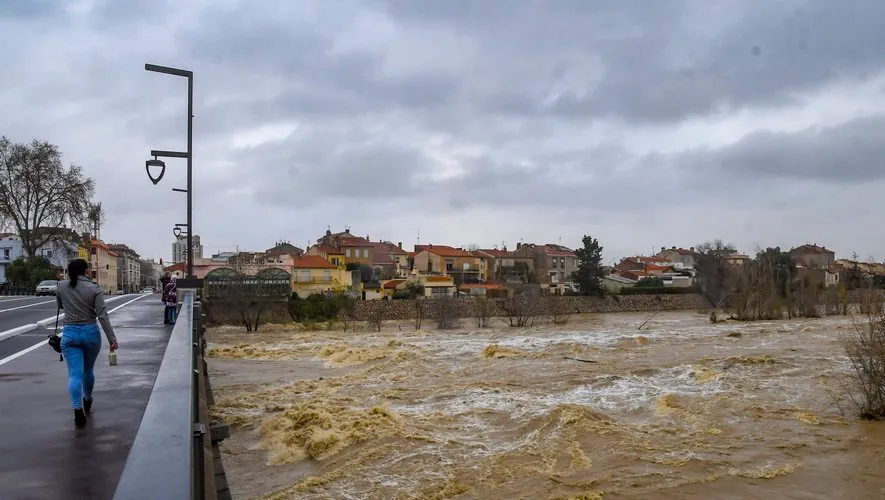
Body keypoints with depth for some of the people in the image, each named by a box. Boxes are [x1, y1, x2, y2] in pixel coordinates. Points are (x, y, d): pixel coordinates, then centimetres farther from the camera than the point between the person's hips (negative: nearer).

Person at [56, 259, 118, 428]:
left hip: (69, 333, 0)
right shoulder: (94, 288, -7)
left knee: (75, 373, -5)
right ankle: (87, 401, 38)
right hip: (91, 333, 0)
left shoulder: (61, 287, 0)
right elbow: (102, 316, -12)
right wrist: (112, 339, -11)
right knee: (88, 370, 19)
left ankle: (78, 410, -19)